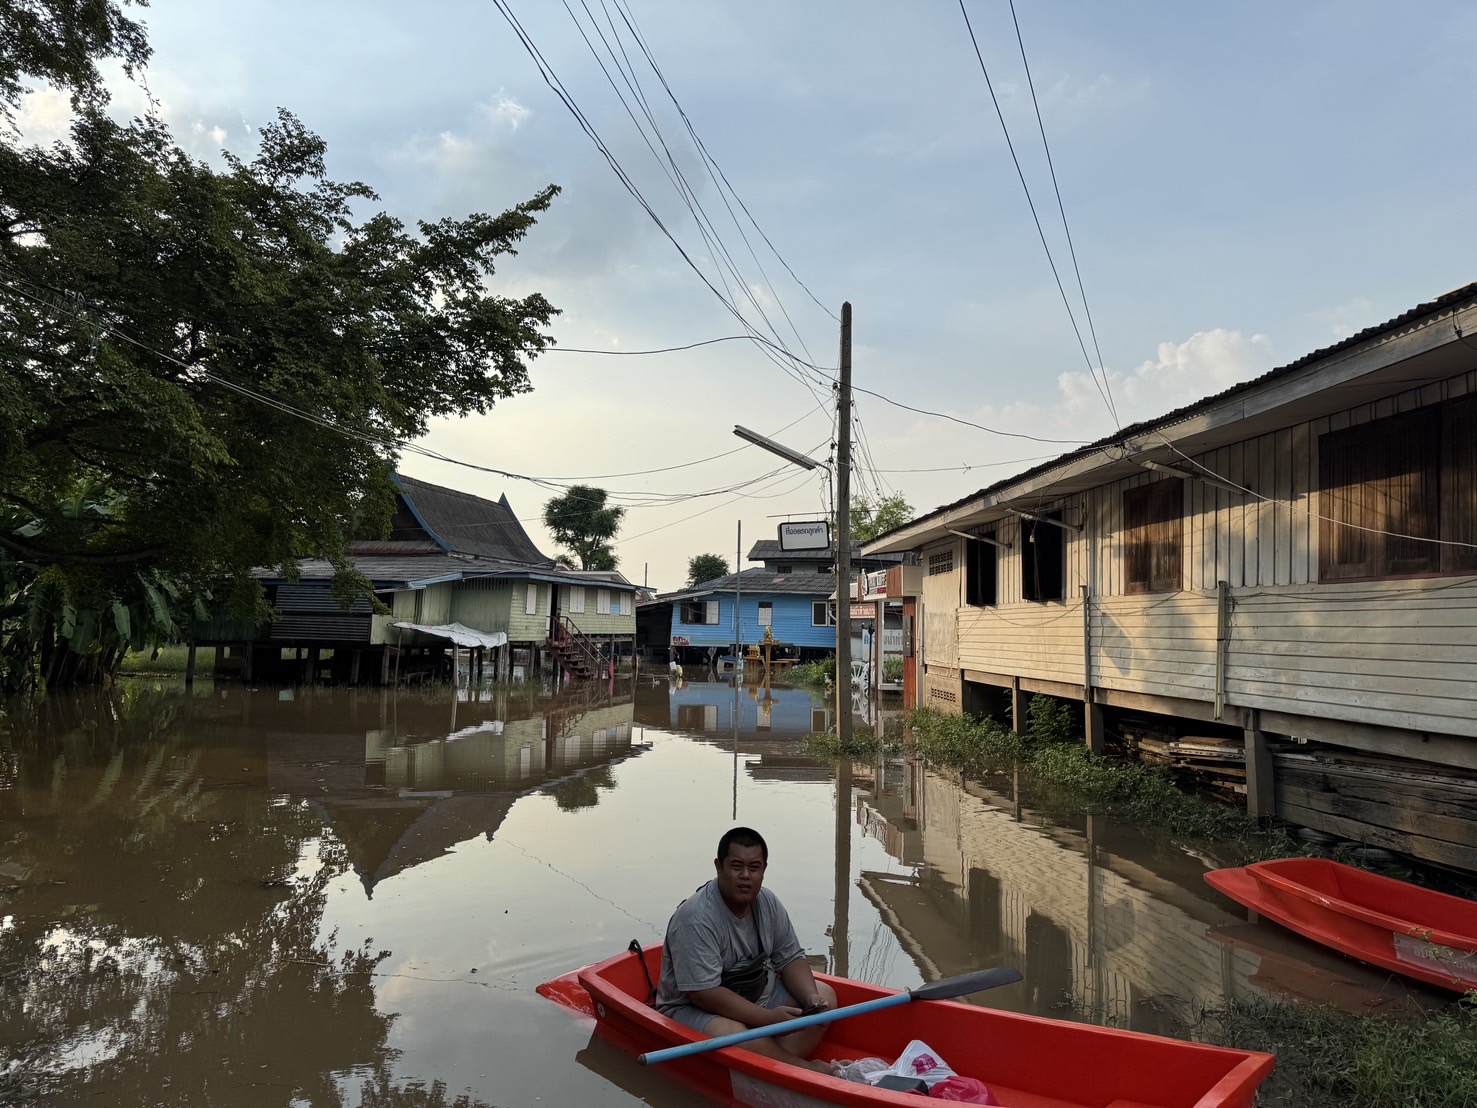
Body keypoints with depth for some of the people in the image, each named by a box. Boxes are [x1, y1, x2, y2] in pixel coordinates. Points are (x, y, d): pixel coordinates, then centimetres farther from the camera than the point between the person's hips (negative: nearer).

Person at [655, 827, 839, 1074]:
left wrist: (811, 997, -15)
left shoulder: (768, 903, -3)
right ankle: (811, 1071, -17)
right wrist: (768, 1018, -29)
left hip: (755, 993, 8)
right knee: (733, 1036, -37)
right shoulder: (695, 919, -27)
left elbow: (790, 959, 5)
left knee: (825, 996, -2)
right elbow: (704, 994, -29)